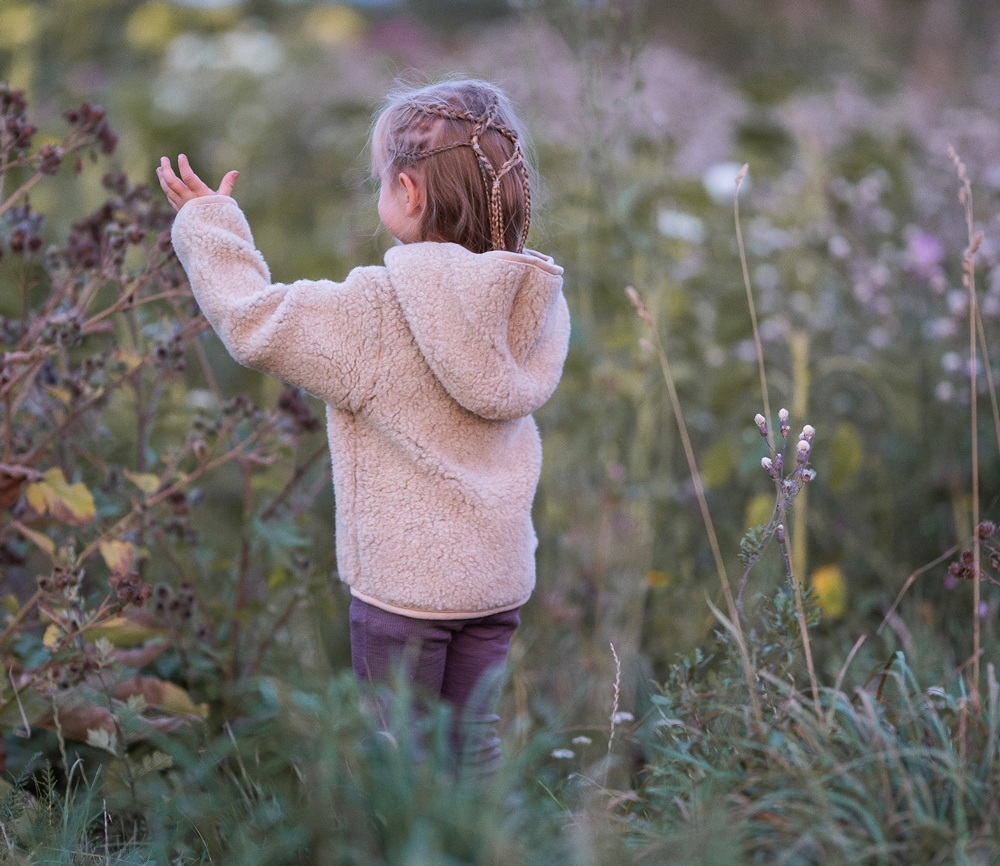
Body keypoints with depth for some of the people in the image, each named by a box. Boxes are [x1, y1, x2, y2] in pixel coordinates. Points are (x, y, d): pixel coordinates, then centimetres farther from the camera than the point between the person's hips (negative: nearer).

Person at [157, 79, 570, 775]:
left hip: (404, 579, -6)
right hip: (499, 574, 6)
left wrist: (209, 225, 3)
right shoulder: (536, 301, -3)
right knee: (476, 746, 17)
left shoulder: (374, 311, -20)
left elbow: (256, 323, -12)